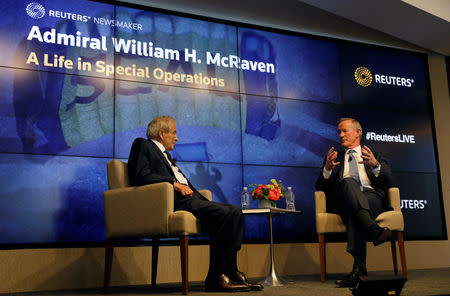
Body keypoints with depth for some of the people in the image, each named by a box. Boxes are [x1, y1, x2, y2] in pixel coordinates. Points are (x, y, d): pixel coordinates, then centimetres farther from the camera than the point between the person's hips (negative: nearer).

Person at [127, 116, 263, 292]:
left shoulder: (165, 154, 33)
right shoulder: (142, 145, 7)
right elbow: (141, 176, -12)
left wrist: (205, 202, 10)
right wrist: (174, 183, -17)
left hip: (189, 198, 9)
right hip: (173, 201, -9)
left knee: (235, 212, -8)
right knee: (224, 213, -25)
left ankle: (229, 272, -12)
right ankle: (215, 278, -18)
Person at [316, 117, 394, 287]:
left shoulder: (375, 157, 27)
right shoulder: (335, 159, 29)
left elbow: (389, 183, 9)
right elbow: (320, 188, 14)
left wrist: (375, 165, -12)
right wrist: (327, 168, -6)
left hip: (372, 198, 0)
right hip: (343, 201, 0)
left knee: (354, 215, -38)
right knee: (348, 182, -37)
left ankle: (358, 267, -50)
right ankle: (373, 230, -56)